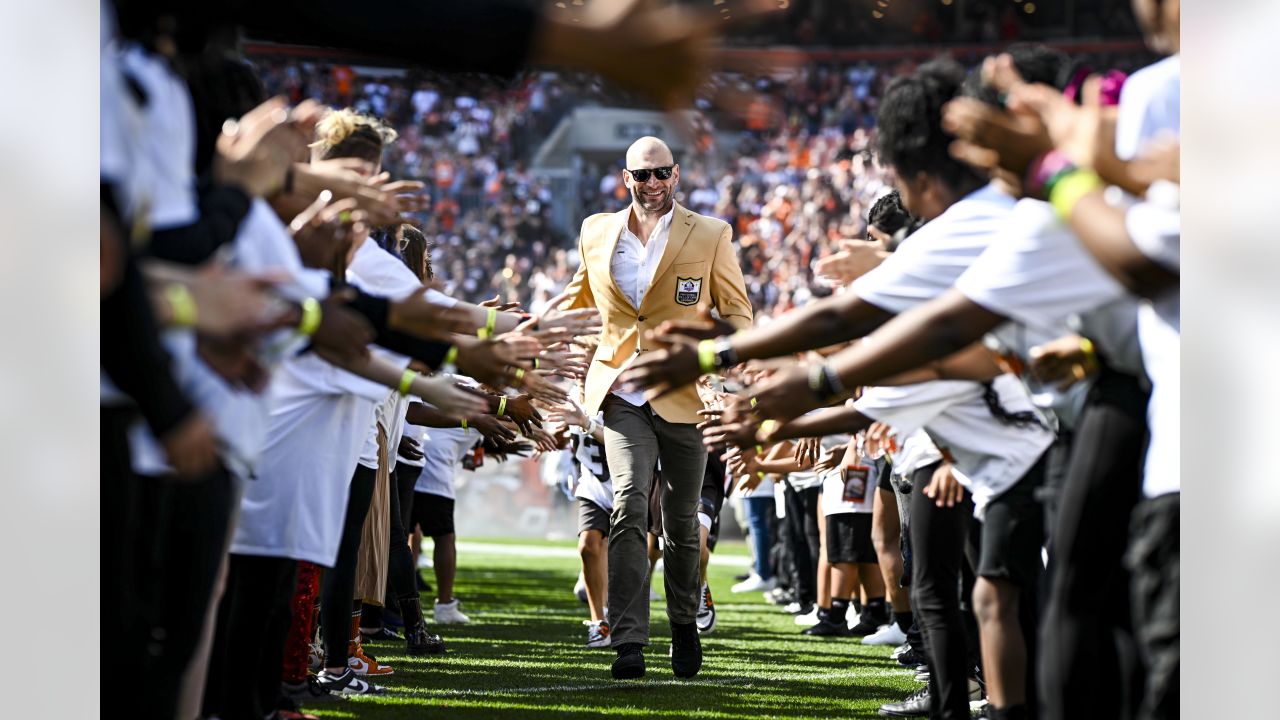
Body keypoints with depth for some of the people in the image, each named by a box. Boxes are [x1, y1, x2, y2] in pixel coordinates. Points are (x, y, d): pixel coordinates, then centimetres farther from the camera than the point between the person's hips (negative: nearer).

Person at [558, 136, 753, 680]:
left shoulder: (710, 236, 0)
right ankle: (629, 641, -21)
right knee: (628, 508, -17)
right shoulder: (596, 233, 7)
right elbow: (578, 297, 23)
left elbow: (736, 310, 5)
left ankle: (684, 625, 32)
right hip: (622, 392, 0)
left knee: (682, 521, 10)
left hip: (686, 395, 0)